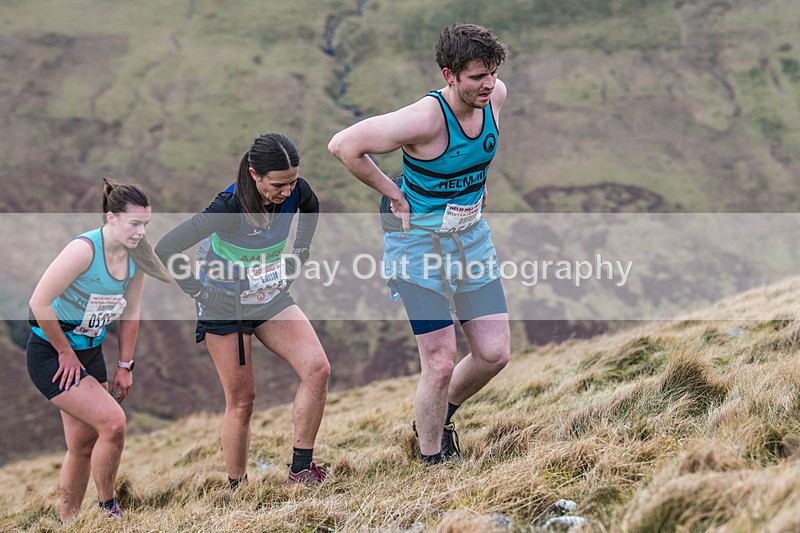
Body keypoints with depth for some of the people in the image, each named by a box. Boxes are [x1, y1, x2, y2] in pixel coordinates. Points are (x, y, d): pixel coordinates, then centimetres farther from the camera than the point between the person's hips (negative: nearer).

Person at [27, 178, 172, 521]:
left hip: (90, 353, 8)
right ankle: (107, 507, 1)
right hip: (50, 354, -7)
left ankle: (67, 523, 23)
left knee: (84, 446, 10)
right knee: (113, 422, -18)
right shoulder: (84, 249, -26)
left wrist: (125, 366, 8)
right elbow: (39, 303, -26)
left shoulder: (135, 257, -4)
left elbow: (130, 313, 8)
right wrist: (66, 353, -17)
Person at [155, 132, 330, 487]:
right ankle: (237, 490, 17)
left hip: (272, 298, 5)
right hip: (225, 306, -5)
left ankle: (301, 471, -6)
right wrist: (200, 292, -20)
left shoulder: (295, 191, -15)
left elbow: (311, 207, 15)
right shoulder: (230, 207, -30)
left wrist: (298, 255, 9)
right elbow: (165, 249, -26)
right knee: (242, 400, -1)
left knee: (317, 368, -14)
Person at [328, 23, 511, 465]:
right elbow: (343, 146, -22)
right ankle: (434, 462, 13)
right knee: (440, 363, -7)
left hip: (472, 236, 6)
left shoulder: (495, 96, -8)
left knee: (494, 353, 4)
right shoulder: (423, 120, -28)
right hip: (419, 241, -6)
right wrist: (392, 192, -14)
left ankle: (440, 416, 32)